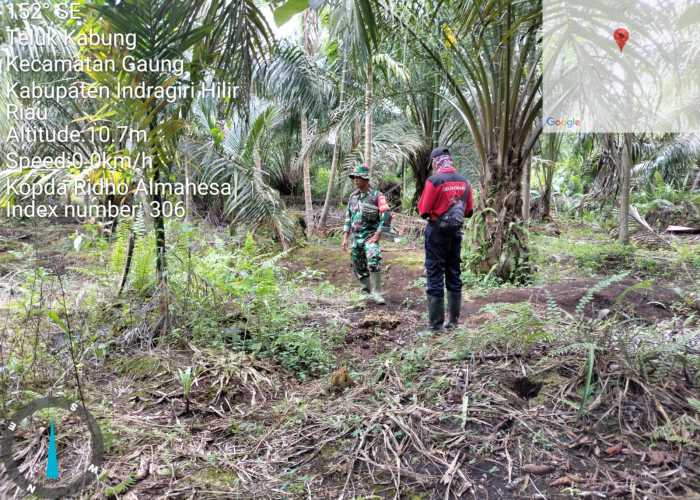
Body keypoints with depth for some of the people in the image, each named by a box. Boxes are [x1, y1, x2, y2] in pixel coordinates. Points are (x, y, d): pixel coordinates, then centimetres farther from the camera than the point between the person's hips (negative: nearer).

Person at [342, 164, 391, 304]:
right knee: (358, 266, 12)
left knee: (373, 262, -24)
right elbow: (349, 217, 15)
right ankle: (367, 286, 34)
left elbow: (386, 216, -15)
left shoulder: (376, 196, -11)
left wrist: (377, 236, -17)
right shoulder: (353, 196, 8)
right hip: (356, 237, 6)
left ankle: (376, 293, -16)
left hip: (370, 236, -6)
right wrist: (345, 237, 10)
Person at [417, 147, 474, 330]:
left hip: (437, 232, -5)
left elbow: (423, 210, -14)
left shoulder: (434, 180, -15)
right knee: (454, 275, 14)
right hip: (456, 231, 5)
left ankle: (436, 323, 4)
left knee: (435, 276, 1)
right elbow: (469, 211, 9)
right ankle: (453, 320, 21)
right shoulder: (464, 181, 3)